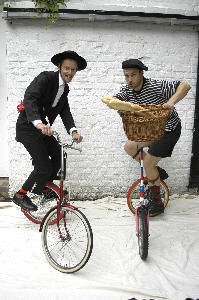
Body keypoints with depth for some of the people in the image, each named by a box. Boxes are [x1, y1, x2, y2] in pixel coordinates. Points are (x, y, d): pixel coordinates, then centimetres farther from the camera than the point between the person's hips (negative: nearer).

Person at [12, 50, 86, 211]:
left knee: (58, 157, 6)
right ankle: (20, 195, 10)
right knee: (44, 167, -10)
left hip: (43, 127, 8)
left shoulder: (65, 88, 10)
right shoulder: (46, 77, -17)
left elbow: (65, 112, 1)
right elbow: (29, 98, -32)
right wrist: (38, 123, -49)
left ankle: (41, 187, 30)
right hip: (28, 127, -8)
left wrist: (73, 131, -18)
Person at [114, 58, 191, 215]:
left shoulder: (156, 86, -25)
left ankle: (157, 203, 6)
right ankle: (158, 172, 20)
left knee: (148, 162, -11)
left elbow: (185, 86, -27)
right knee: (129, 147, 6)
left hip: (168, 129, -8)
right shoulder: (127, 89, -5)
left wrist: (171, 102, -44)